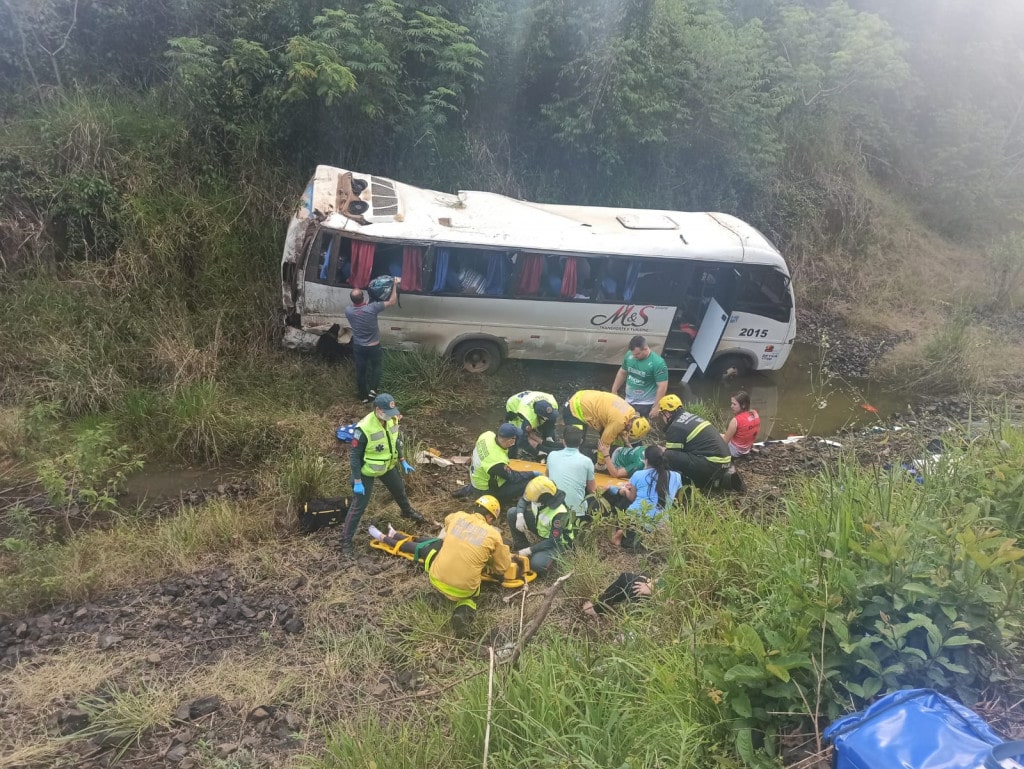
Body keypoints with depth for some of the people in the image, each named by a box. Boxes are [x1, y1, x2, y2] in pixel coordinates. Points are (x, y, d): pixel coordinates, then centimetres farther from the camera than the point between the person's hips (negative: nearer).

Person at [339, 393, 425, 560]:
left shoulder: (392, 420, -13)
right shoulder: (364, 428, -33)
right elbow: (355, 456, -24)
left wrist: (403, 461, 13)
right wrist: (357, 481, -21)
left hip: (388, 465, 7)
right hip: (367, 471, -7)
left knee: (399, 489, 28)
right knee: (359, 506, -3)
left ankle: (407, 511, 60)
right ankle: (346, 542, 9)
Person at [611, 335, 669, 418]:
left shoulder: (658, 363, -21)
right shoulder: (629, 355, -4)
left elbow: (662, 387, -19)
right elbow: (622, 373, 12)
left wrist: (656, 407, -20)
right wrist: (614, 391, 14)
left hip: (646, 405, -6)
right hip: (628, 402, 6)